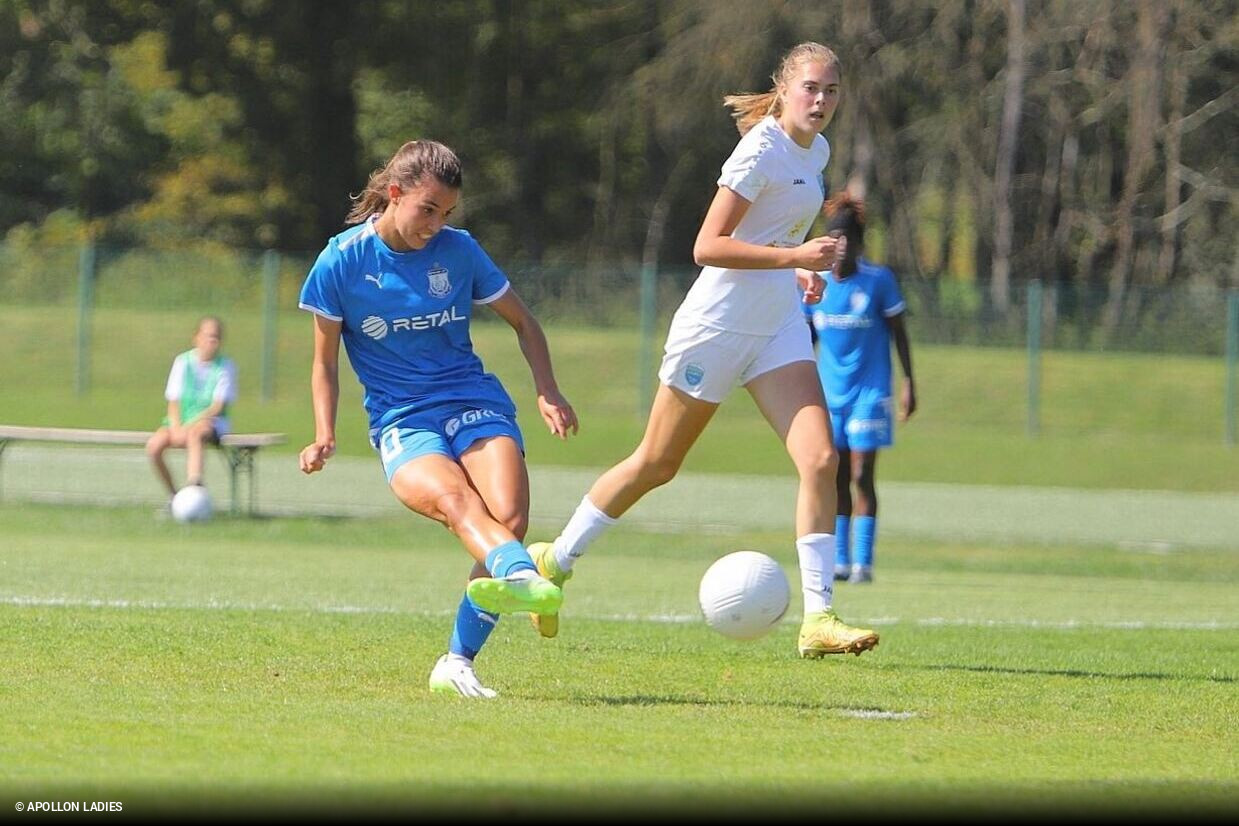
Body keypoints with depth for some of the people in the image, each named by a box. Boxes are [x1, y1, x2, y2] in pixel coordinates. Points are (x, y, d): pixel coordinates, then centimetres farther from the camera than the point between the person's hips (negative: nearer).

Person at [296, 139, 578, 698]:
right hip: (401, 422, -3)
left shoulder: (458, 250, 6)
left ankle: (458, 662, -20)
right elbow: (325, 361, 10)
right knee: (454, 499, -36)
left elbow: (522, 322, 19)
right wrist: (324, 435, -4)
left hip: (475, 402, 3)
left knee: (509, 516, -26)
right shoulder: (342, 262, 1)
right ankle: (522, 576, -68)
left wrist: (547, 392, 4)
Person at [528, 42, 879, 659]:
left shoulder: (816, 151, 10)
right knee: (657, 464, 6)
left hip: (780, 325, 7)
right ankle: (554, 561, 25)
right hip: (718, 324, -7)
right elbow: (707, 246, -23)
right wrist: (794, 257, -29)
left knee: (819, 457, -12)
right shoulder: (761, 149, -16)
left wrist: (807, 269, 10)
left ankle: (817, 618, -13)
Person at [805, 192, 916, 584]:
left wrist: (908, 383, -3)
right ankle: (840, 561, 10)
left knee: (862, 476, -9)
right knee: (837, 477, 5)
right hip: (830, 392, 4)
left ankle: (863, 562, -6)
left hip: (869, 393, -4)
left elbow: (899, 333, 0)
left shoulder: (879, 281, -7)